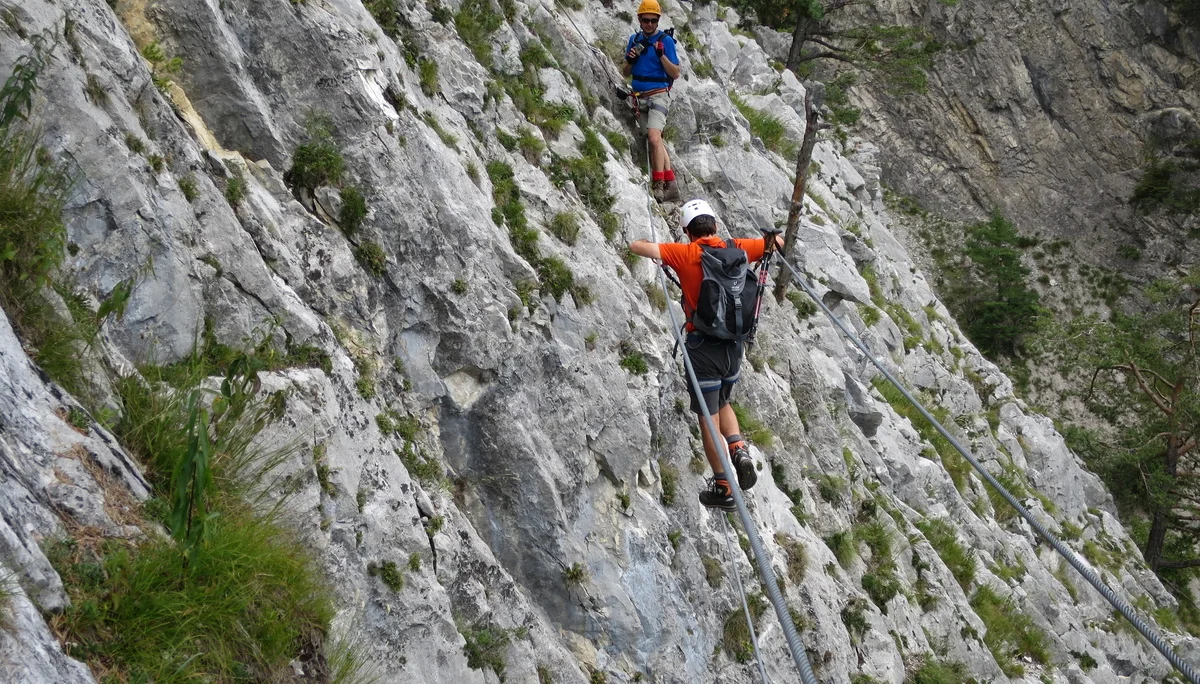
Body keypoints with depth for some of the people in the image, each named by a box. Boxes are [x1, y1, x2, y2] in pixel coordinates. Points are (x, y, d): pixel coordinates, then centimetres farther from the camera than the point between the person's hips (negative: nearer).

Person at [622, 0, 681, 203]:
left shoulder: (666, 41, -4)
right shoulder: (634, 40, 11)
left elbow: (675, 74, -6)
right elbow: (626, 73, 15)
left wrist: (661, 55, -20)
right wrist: (630, 60, -6)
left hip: (658, 94, -6)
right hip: (641, 97, 6)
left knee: (654, 137, -23)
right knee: (656, 141, 5)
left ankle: (659, 185, -21)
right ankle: (671, 187, 7)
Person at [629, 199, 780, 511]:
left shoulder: (686, 254, -11)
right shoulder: (737, 249, 0)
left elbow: (636, 246, -13)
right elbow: (775, 242, 14)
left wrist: (657, 252, 8)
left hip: (703, 347, -4)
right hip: (733, 344, 4)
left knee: (708, 418, 6)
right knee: (722, 403, 27)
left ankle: (723, 488, 10)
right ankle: (739, 450, 3)